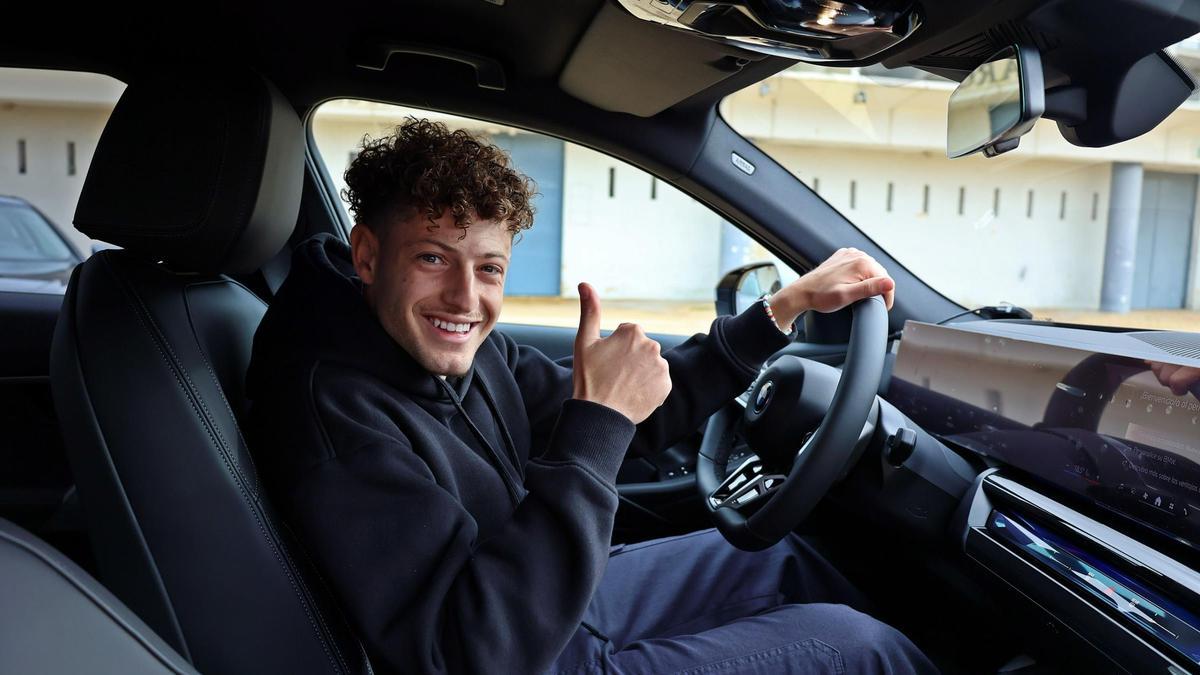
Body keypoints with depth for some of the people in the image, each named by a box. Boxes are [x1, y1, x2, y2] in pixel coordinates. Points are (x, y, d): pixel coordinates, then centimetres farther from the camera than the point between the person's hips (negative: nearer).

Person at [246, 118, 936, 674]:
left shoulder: (468, 348, -7)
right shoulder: (330, 406, -30)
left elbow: (637, 413, 1)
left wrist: (789, 304, 0)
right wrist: (597, 423, -37)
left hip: (562, 603, 7)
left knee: (783, 559, 17)